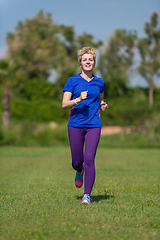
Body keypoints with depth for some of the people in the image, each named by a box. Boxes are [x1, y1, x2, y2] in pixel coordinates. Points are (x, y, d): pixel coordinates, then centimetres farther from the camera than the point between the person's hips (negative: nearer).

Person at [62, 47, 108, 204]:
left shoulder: (99, 83, 11)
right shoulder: (73, 81, 2)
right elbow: (64, 104, -3)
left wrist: (102, 106, 6)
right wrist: (79, 99, -20)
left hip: (93, 125, 1)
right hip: (75, 125, -1)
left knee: (89, 159, -11)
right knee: (77, 161, 3)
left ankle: (87, 195, -5)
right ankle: (79, 172, 41)